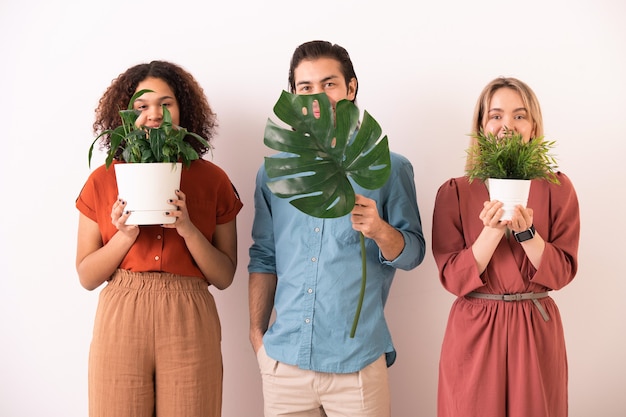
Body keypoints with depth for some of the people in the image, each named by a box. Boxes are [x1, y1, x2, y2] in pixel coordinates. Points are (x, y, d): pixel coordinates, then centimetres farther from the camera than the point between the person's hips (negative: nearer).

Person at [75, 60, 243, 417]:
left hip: (189, 328, 0)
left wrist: (188, 229, -13)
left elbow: (224, 277, 2)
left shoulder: (212, 180, 3)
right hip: (120, 324, 1)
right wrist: (125, 235, -12)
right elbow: (86, 276, 5)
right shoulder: (103, 180, 4)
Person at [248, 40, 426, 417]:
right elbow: (263, 257, 12)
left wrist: (379, 230, -21)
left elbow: (413, 253, -1)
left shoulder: (389, 168, -1)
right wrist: (257, 333, 9)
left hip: (358, 359, -2)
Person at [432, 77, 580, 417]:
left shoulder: (557, 188, 0)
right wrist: (493, 231, -21)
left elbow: (562, 272, -4)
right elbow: (453, 278, -8)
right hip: (474, 329, -1)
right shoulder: (454, 192, -3)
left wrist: (526, 232, -20)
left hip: (536, 329, 1)